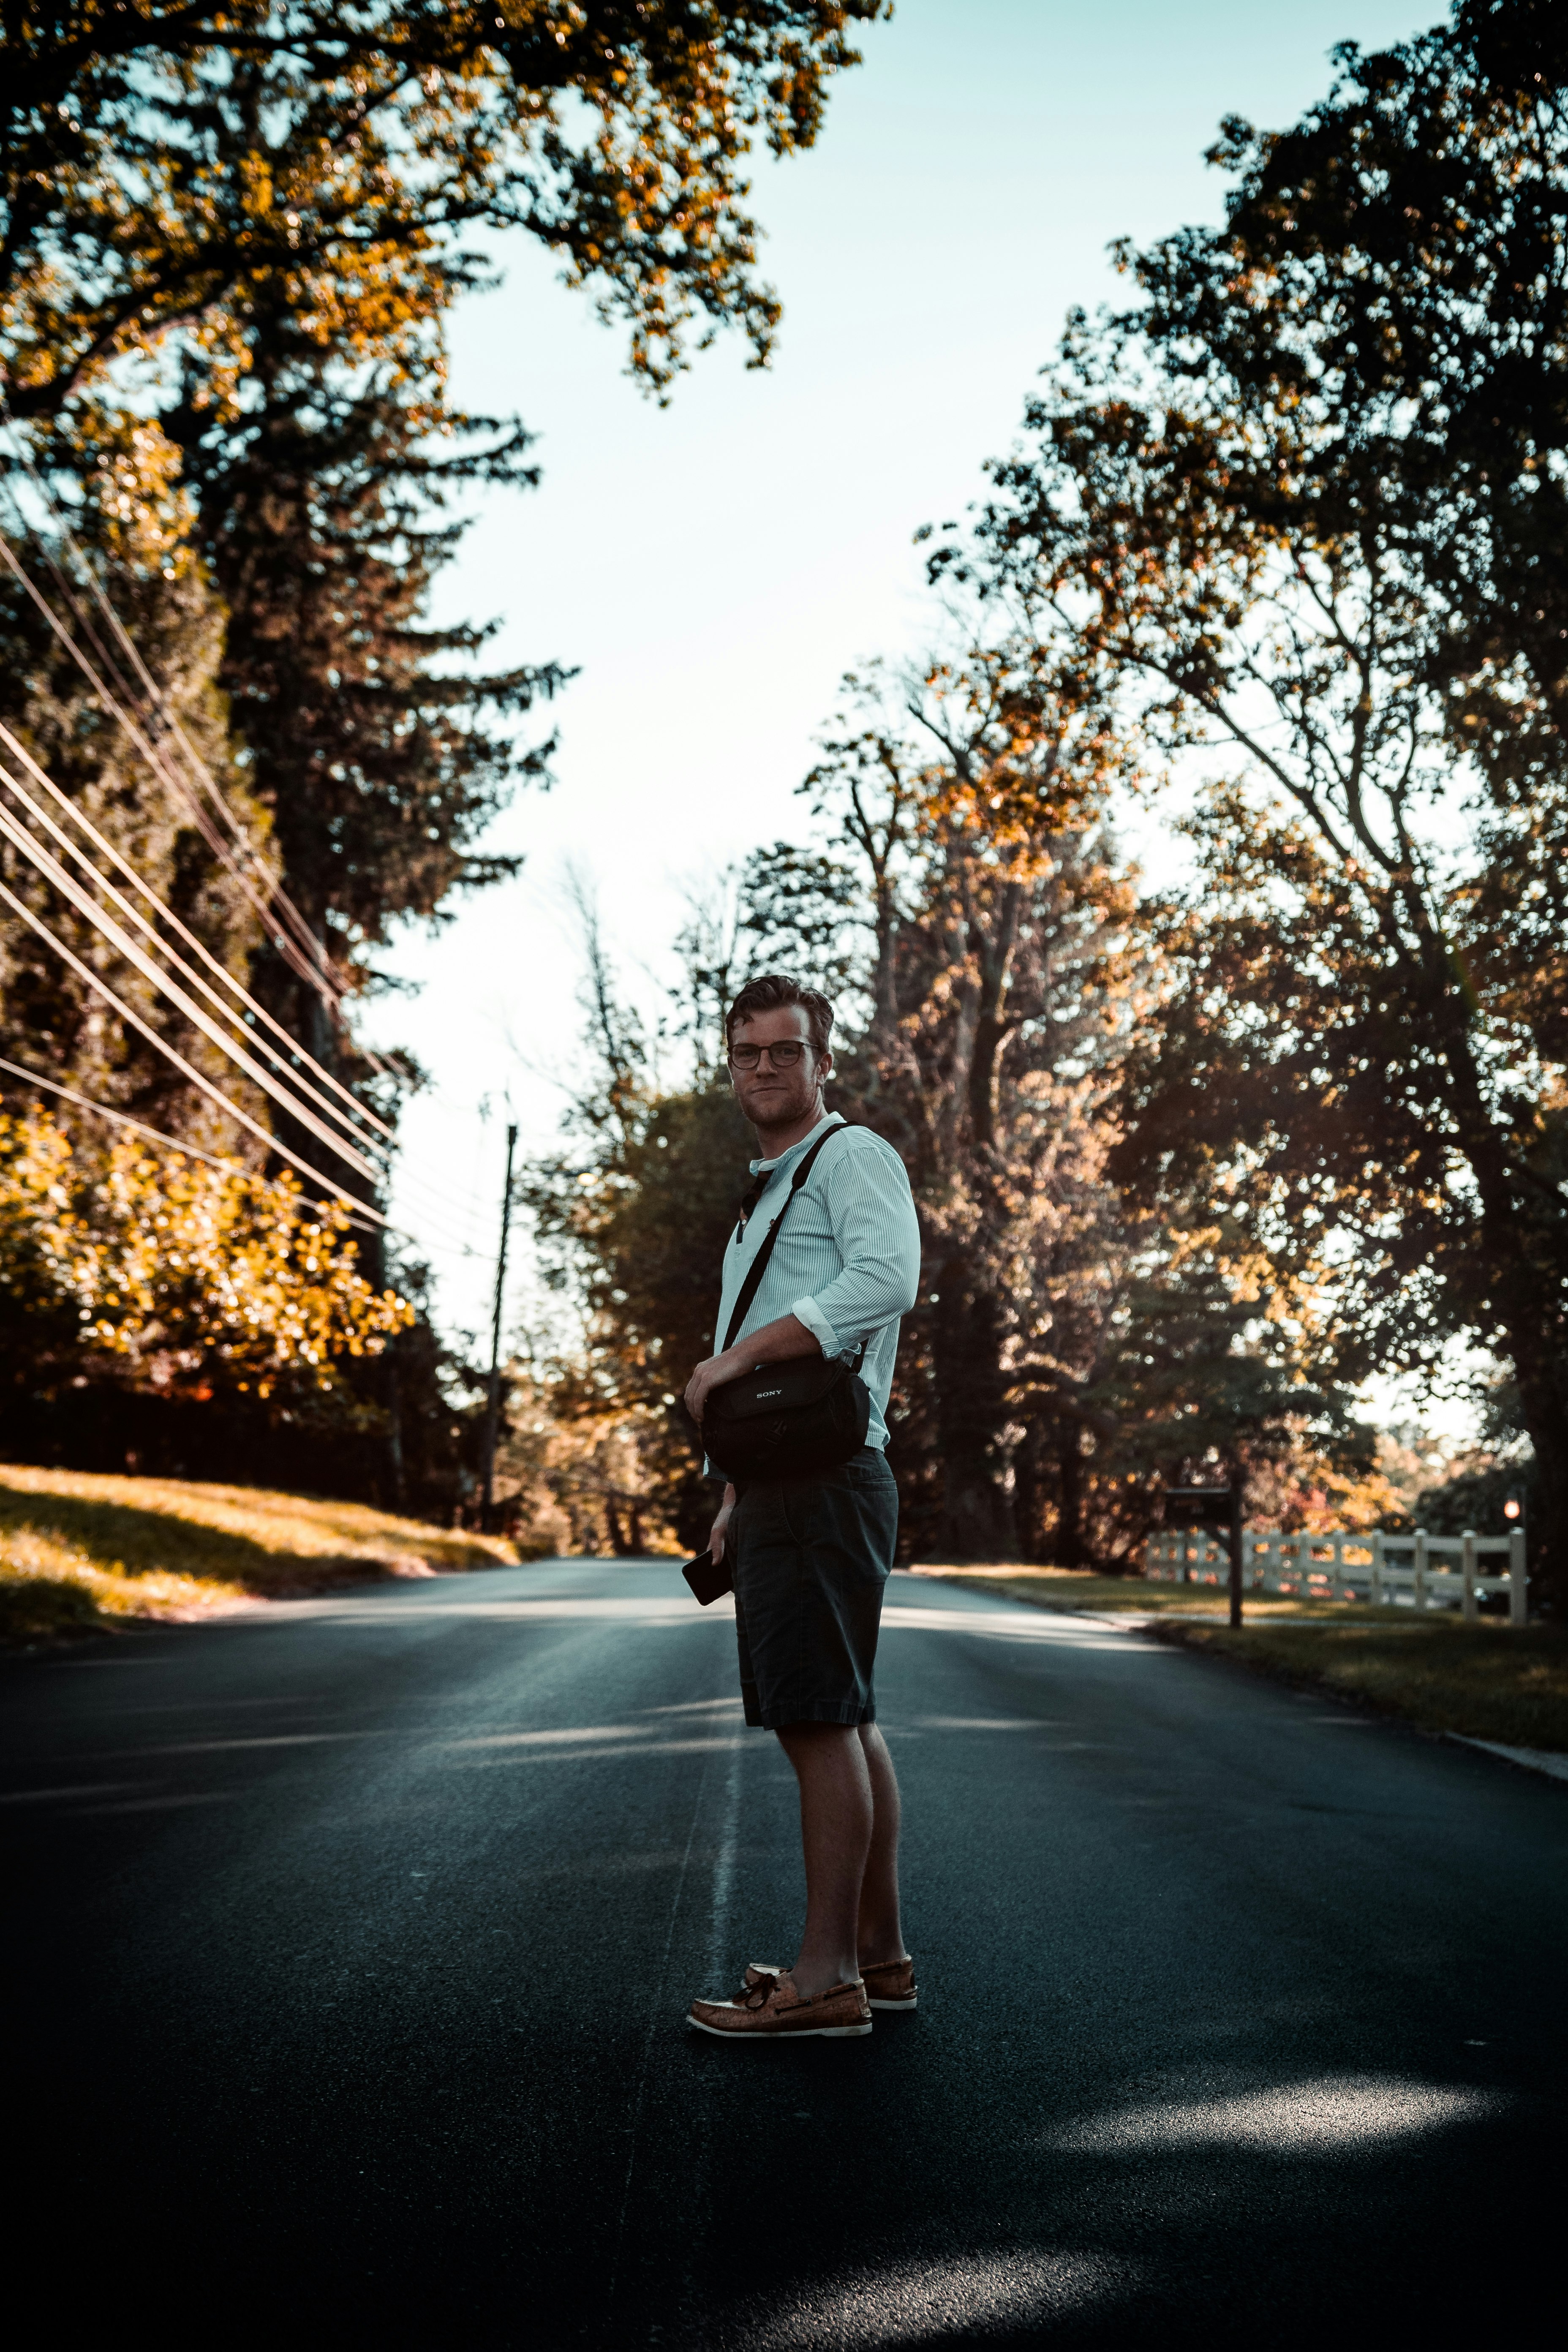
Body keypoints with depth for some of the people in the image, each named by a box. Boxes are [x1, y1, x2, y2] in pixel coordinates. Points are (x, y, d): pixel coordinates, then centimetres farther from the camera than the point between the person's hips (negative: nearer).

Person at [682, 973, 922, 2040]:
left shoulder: (853, 1155, -4)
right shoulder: (768, 1191, 25)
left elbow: (887, 1278, -25)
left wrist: (737, 1355, -22)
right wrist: (737, 1500, 21)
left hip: (825, 1480, -10)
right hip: (785, 1485, 10)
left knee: (821, 1718, -8)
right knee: (843, 1719, 12)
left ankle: (826, 1976, -2)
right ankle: (879, 1953, 20)